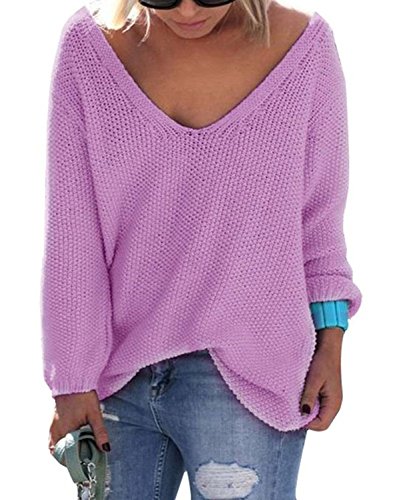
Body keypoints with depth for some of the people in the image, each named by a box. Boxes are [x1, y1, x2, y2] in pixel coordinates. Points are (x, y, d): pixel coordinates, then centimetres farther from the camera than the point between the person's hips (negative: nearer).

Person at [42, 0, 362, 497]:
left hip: (245, 381, -2)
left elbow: (319, 215, 6)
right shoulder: (90, 45, -3)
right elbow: (71, 232, -2)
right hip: (117, 372, 2)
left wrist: (330, 343, 3)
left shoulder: (302, 45, -4)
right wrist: (72, 377, -2)